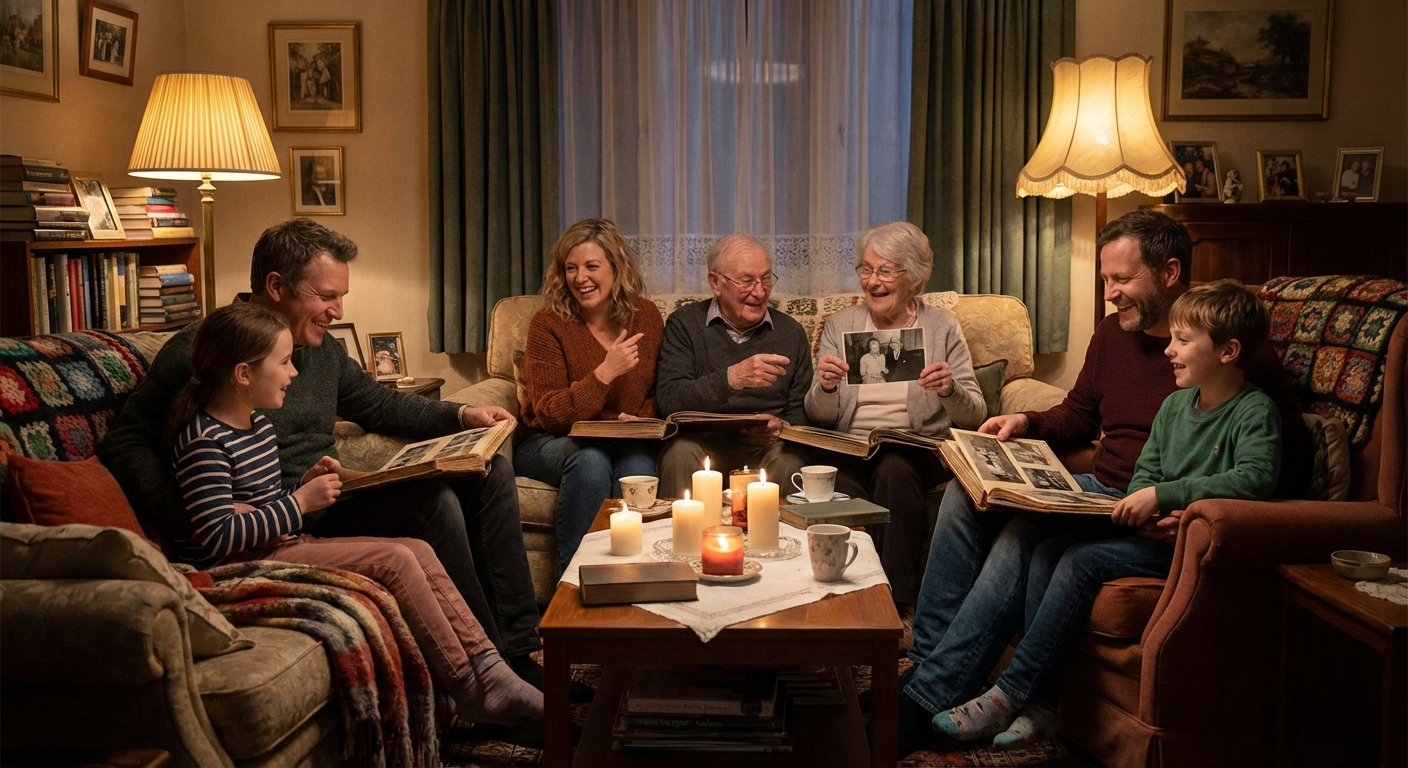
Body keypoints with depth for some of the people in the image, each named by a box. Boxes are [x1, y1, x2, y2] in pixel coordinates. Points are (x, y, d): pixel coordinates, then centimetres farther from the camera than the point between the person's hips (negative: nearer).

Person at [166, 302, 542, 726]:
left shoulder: (257, 424, 13)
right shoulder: (203, 441, -17)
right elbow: (218, 538, -23)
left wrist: (304, 485, 3)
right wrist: (300, 501, -18)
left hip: (281, 546, 10)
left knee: (418, 550, -6)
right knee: (394, 560, -21)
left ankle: (489, 671, -11)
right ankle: (467, 687, -11)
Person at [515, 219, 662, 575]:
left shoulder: (646, 316, 2)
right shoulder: (549, 324, -9)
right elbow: (548, 416, -14)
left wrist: (641, 418, -8)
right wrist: (606, 373, -23)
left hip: (624, 443, 3)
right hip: (551, 445, -2)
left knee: (639, 462, -32)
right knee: (590, 459, -35)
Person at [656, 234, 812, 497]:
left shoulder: (791, 333, 10)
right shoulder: (683, 325, 2)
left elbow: (801, 410, 10)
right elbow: (668, 400, -12)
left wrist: (781, 427, -14)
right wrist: (731, 378, -26)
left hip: (765, 447, 2)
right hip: (702, 443, -1)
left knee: (790, 458, -29)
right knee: (681, 452, -32)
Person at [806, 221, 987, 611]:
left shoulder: (942, 327, 8)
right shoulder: (840, 325, 13)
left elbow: (974, 415, 3)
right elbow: (819, 417, 8)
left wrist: (950, 391, -19)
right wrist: (825, 388, -15)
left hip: (919, 451, -1)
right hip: (849, 450, 1)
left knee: (894, 468, -36)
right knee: (840, 494, -33)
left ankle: (895, 603, -24)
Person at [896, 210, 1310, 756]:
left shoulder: (1237, 352, -10)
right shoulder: (1113, 334, 12)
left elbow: (1289, 467, -10)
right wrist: (1025, 422, 5)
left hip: (1157, 522, -8)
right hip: (1096, 492, 8)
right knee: (967, 492, -10)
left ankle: (927, 697, -26)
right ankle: (926, 656, -11)